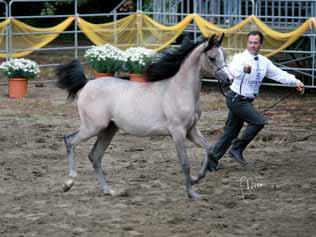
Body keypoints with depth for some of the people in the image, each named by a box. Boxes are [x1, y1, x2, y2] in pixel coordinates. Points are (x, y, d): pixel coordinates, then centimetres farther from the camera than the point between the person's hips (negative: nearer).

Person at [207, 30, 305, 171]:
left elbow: (279, 74, 8)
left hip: (245, 101, 8)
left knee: (231, 132, 9)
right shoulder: (240, 58, -15)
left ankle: (212, 159, 16)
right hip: (236, 99, -8)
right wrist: (243, 69, -58)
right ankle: (237, 149, -7)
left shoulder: (264, 62, 8)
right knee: (259, 121, -17)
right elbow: (233, 70, -36)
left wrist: (295, 81, -5)